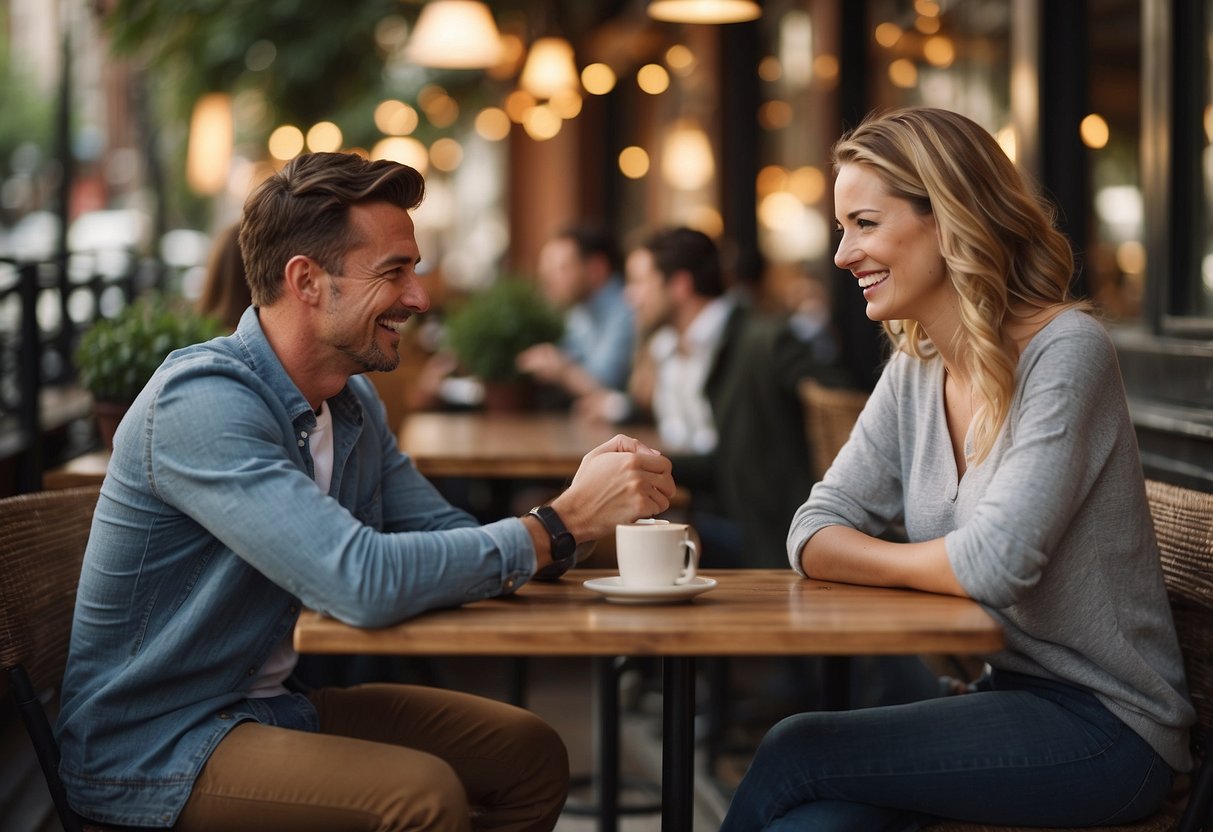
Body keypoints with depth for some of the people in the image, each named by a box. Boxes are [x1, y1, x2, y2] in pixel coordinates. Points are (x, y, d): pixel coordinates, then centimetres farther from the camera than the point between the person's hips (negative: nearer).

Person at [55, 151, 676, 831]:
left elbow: (450, 543, 3)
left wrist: (588, 498, -15)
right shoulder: (204, 404, -25)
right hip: (153, 745, -9)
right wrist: (562, 523, -25)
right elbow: (366, 582, -33)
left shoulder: (355, 405, 7)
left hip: (272, 703, 9)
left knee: (529, 753, 7)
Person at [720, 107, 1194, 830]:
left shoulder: (1065, 350, -15)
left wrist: (868, 558, -5)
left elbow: (995, 565, -24)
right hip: (1008, 694, 6)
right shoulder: (914, 371, 8)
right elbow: (815, 536, 5)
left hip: (1106, 727, -6)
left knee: (796, 753, -19)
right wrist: (930, 568, -15)